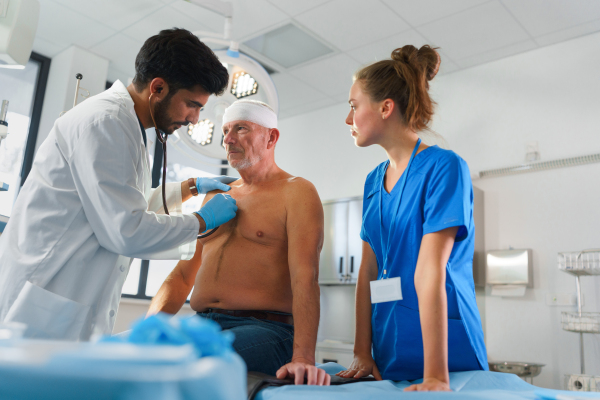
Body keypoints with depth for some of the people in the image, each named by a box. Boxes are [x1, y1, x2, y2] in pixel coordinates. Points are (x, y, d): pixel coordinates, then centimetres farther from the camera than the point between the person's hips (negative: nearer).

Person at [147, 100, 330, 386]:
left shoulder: (296, 192, 2)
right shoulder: (215, 196, 22)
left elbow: (305, 277, -13)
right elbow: (183, 275, 20)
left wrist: (302, 357, -25)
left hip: (262, 329, -5)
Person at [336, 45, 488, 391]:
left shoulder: (444, 167, -13)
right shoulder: (374, 181, 7)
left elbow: (429, 273, -21)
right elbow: (368, 271, 5)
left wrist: (436, 375, -21)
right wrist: (363, 354, 0)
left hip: (447, 351, -6)